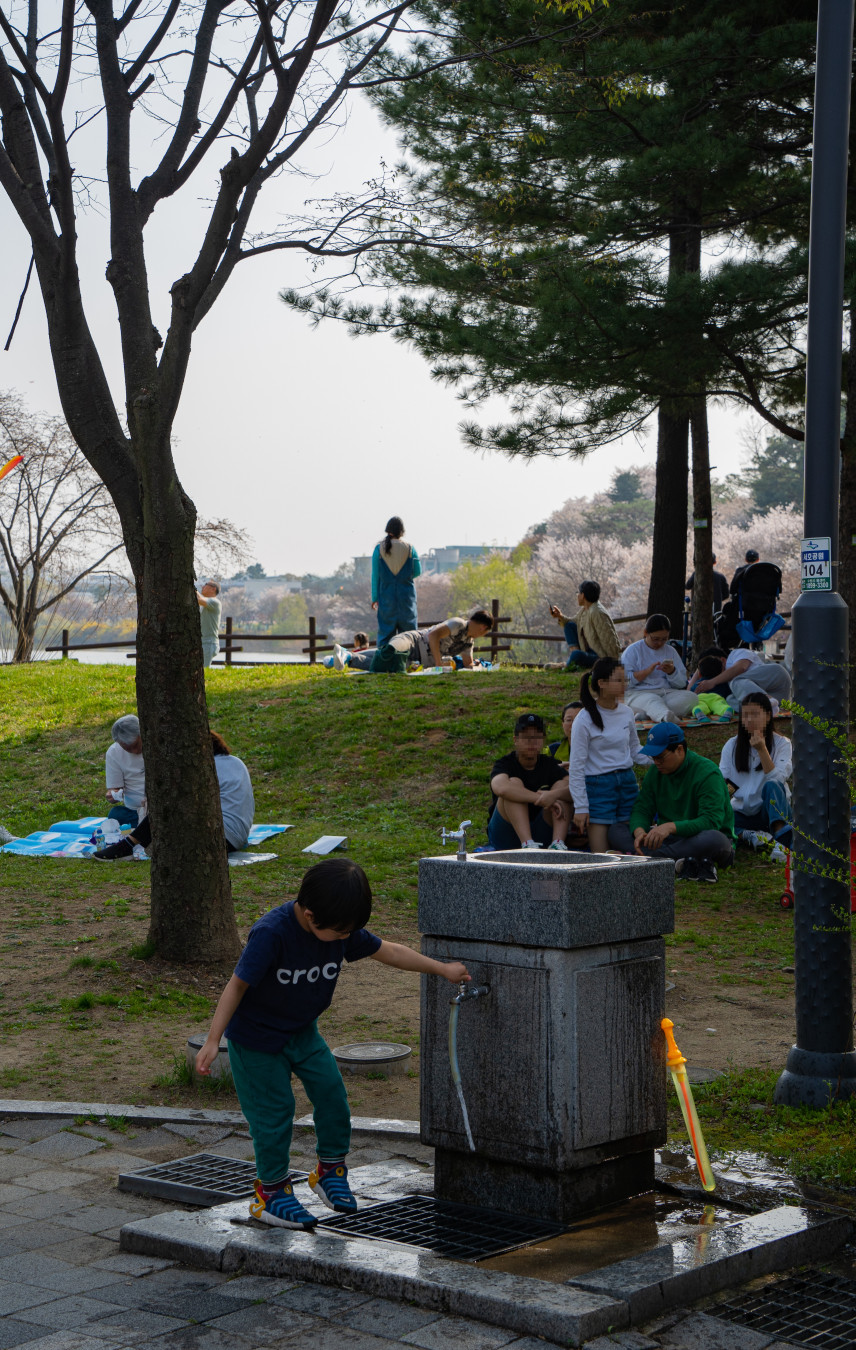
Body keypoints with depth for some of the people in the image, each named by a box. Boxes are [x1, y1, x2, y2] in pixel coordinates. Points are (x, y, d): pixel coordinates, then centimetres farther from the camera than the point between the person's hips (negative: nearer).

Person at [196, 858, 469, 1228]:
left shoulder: (341, 928, -12)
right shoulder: (271, 933, -31)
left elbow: (388, 951, 1)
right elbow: (237, 986, -26)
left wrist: (442, 969, 3)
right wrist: (212, 1041, -27)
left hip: (303, 1031, 6)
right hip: (257, 1038, -6)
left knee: (332, 1092, -1)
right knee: (274, 1110, -3)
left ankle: (331, 1169, 19)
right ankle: (272, 1190, 15)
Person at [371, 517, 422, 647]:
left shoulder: (379, 549, -3)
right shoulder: (409, 548, -4)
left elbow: (375, 575, -1)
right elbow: (418, 572, 4)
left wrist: (375, 597, 5)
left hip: (386, 595, 0)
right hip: (406, 596, 0)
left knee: (385, 631, 4)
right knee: (407, 629, 6)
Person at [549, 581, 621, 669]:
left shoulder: (597, 613, -24)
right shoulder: (584, 610, 6)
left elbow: (610, 641, -24)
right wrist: (560, 616, 2)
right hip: (590, 650, 10)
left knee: (576, 655, -37)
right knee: (569, 626, 7)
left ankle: (565, 665, -1)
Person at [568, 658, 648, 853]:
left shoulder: (627, 713, 5)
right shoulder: (585, 720, -10)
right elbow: (577, 766, -7)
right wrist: (580, 807, -8)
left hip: (627, 781, 5)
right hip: (598, 785, -5)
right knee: (600, 857, -6)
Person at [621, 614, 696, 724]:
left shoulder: (670, 651, 20)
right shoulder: (633, 650, 8)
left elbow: (682, 684, 16)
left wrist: (672, 672, -5)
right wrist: (647, 671, -14)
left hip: (666, 693, 4)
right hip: (638, 693, -4)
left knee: (691, 697, -25)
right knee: (652, 701, -38)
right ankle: (667, 717, -74)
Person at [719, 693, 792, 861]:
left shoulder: (782, 744, -1)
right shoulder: (732, 745, 6)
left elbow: (777, 779, -17)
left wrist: (762, 749, -25)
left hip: (772, 810, -2)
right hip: (742, 813, 2)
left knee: (772, 786, -36)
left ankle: (781, 839, -51)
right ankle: (757, 838, -36)